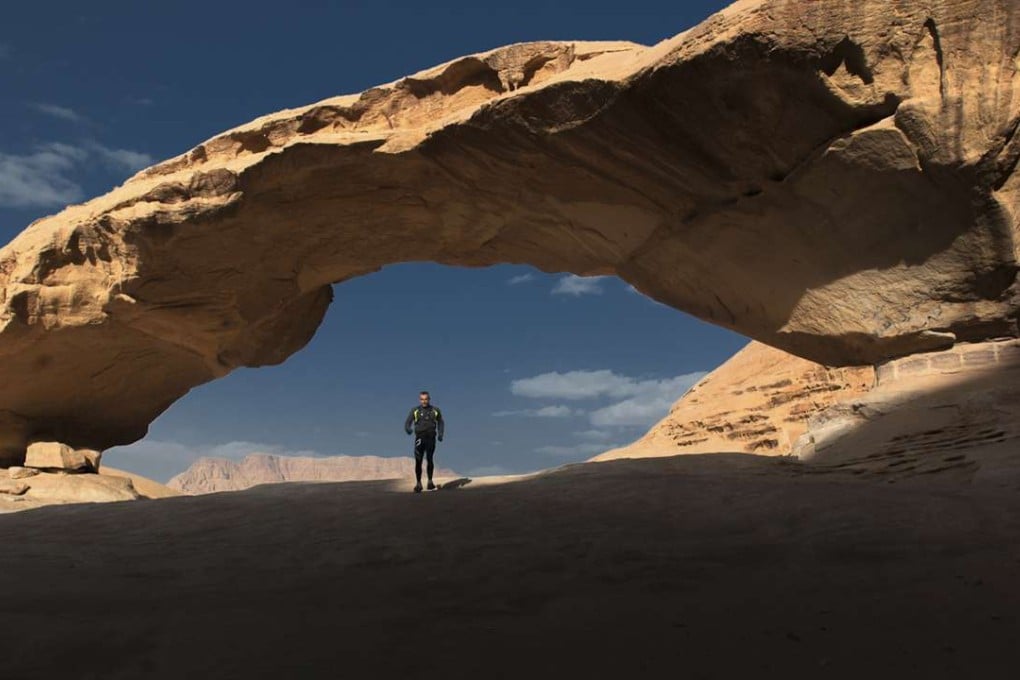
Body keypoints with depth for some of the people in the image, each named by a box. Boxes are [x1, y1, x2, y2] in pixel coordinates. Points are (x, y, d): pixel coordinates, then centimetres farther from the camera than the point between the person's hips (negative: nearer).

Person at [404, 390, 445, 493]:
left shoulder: (435, 411, 8)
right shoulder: (415, 410, 6)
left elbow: (441, 423, 19)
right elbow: (408, 423, 1)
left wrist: (440, 434, 3)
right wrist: (408, 429, -22)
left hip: (431, 438, 0)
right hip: (419, 438, 0)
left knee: (429, 459, -13)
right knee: (418, 461, -6)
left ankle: (430, 481, 4)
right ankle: (418, 483, 7)